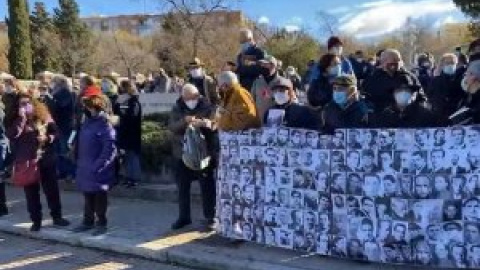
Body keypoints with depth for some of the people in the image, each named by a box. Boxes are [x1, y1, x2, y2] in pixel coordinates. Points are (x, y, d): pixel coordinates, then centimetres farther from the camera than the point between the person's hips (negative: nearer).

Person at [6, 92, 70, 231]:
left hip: (46, 159, 1)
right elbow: (11, 135, -19)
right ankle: (36, 221, 18)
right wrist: (22, 118, -21)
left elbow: (55, 132, 6)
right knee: (31, 193, 7)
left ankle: (57, 217, 23)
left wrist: (47, 138, -14)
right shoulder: (14, 121, -1)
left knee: (52, 189, 9)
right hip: (26, 162, -1)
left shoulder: (44, 116, 0)